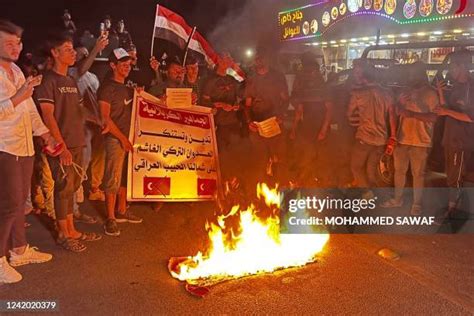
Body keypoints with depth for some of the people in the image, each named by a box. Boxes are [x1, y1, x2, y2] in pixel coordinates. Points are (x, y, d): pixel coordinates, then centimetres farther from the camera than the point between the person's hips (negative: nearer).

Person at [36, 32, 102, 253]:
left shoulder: (71, 81, 16)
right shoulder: (49, 80, -9)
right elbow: (48, 116, -15)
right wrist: (62, 146, -18)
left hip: (76, 144, 8)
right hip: (61, 146, -8)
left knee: (71, 187, 13)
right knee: (64, 187, -1)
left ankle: (71, 230, 24)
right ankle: (63, 234, 12)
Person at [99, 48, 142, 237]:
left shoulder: (128, 88, 17)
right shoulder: (107, 88, -7)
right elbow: (105, 118, -14)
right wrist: (122, 138, -17)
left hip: (129, 138, 8)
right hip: (115, 139, -8)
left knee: (125, 177, 14)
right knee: (113, 179, -4)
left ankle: (121, 212, 27)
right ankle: (110, 219, 3)